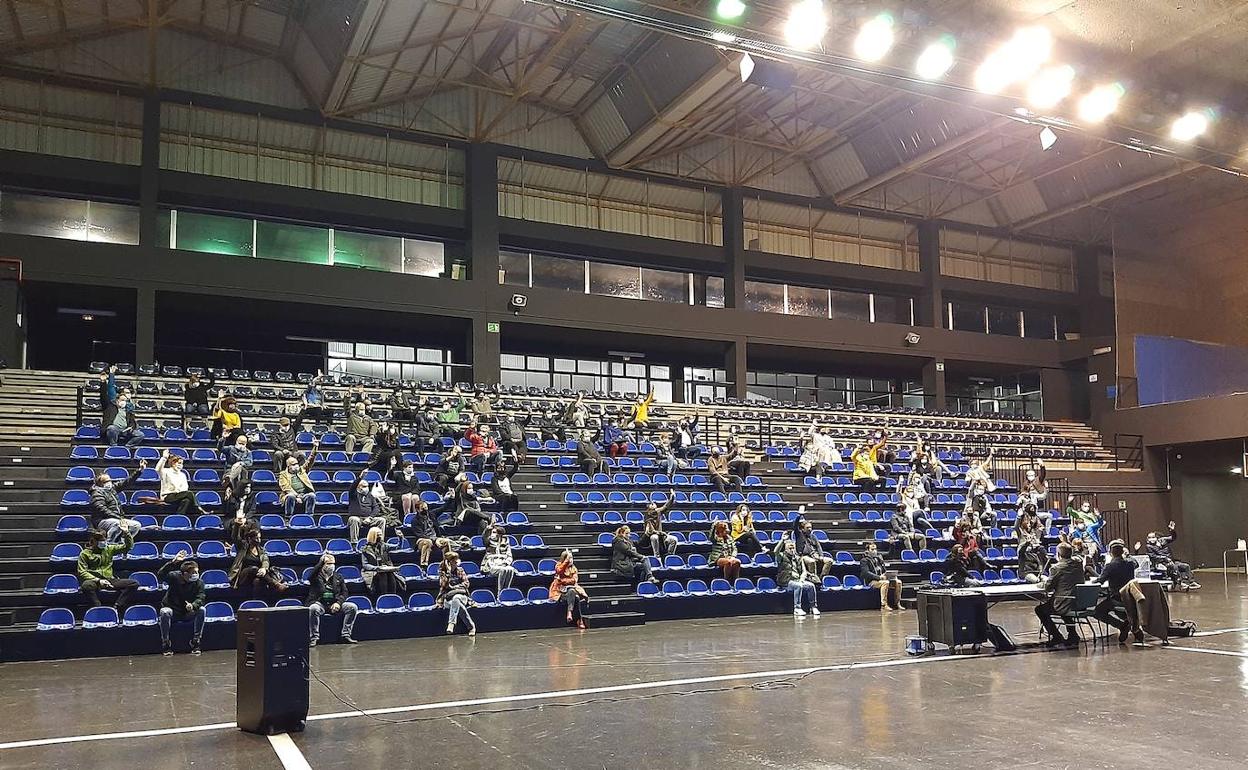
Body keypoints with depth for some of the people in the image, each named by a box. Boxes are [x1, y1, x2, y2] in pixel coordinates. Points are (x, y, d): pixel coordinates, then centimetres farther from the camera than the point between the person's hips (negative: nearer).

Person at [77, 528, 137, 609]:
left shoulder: (109, 549, 18)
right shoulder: (84, 554, 6)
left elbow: (128, 545, 19)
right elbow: (82, 572, -3)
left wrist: (125, 532, 2)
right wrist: (98, 580, -17)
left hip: (110, 580, 4)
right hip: (94, 581, -3)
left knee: (133, 584, -20)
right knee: (86, 585, -41)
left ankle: (116, 608, -31)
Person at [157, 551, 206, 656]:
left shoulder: (199, 583, -9)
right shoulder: (175, 577, -13)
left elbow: (200, 599, -20)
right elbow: (160, 574, -30)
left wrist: (193, 605, -44)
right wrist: (174, 561, -40)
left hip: (188, 614, 2)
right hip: (173, 610, -2)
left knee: (201, 610, -27)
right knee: (164, 611, -34)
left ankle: (195, 642, -18)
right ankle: (165, 644, -20)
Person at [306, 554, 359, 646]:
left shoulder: (338, 577, 18)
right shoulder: (316, 577, 8)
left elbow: (344, 592, 12)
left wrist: (338, 602, -8)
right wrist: (322, 561, -11)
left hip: (335, 604, 4)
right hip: (320, 603, -3)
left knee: (352, 607, -19)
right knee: (313, 608, -37)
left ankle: (346, 635, -15)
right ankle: (314, 637, -26)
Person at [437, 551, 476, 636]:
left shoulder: (460, 570, 12)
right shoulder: (442, 572, 7)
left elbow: (466, 583, 6)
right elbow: (444, 585, -8)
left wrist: (454, 587, -8)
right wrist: (448, 571, -12)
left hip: (461, 596, 0)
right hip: (448, 598, 0)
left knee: (456, 598, -39)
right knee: (458, 604, -36)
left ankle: (451, 624, -48)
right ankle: (471, 626, -33)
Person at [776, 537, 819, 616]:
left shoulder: (798, 558, 19)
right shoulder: (782, 556, 4)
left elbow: (804, 571, 12)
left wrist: (801, 579, -9)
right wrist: (783, 540, -23)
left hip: (799, 580, 5)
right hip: (786, 581, -5)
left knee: (811, 585, -21)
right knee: (798, 586, -34)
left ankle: (813, 607, -10)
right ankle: (797, 608, -29)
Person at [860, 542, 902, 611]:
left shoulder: (879, 558, 20)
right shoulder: (864, 560, -2)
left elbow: (885, 570, 23)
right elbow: (866, 573, -16)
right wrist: (879, 577, -25)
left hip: (882, 579, 7)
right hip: (871, 581, -7)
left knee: (898, 582, -13)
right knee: (885, 582, -36)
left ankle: (897, 604, -9)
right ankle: (883, 606, -38)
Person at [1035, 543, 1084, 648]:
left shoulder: (1056, 568, -14)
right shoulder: (1079, 564, 4)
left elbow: (1047, 588, -8)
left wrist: (1046, 582, 15)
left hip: (1064, 605, -7)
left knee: (1039, 609, 14)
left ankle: (1056, 637, 10)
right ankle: (1072, 635, 31)